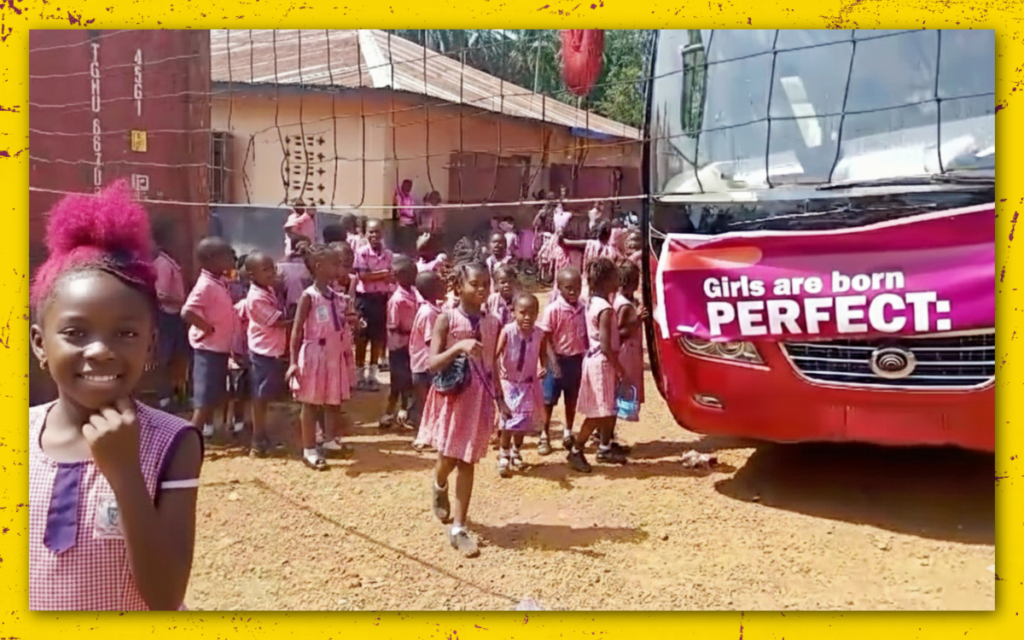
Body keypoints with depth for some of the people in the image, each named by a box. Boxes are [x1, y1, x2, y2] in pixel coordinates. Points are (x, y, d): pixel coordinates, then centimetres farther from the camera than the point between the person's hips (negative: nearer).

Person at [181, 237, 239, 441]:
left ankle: (207, 430, 34)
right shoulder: (206, 285, -20)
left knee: (215, 395, 20)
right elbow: (187, 312, -30)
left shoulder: (221, 282, 9)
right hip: (209, 348, -9)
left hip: (220, 347, 9)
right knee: (205, 398, -4)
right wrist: (208, 327, -21)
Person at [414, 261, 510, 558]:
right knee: (449, 457, 4)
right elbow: (433, 363, -15)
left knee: (467, 462, 5)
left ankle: (458, 529, 12)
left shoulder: (492, 323, 3)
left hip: (479, 398, 3)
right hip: (452, 395, -3)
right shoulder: (447, 319, -9)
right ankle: (439, 488, 43)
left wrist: (500, 399, 8)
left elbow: (492, 366, 11)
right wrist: (459, 346, -29)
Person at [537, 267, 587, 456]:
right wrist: (553, 362, -18)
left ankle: (568, 434, 33)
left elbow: (585, 334, 9)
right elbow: (545, 338, -14)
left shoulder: (582, 309, 1)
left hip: (577, 359, 5)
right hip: (559, 359, -5)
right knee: (549, 400, 6)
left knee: (572, 399, 17)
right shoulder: (553, 309, -15)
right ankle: (544, 436, 19)